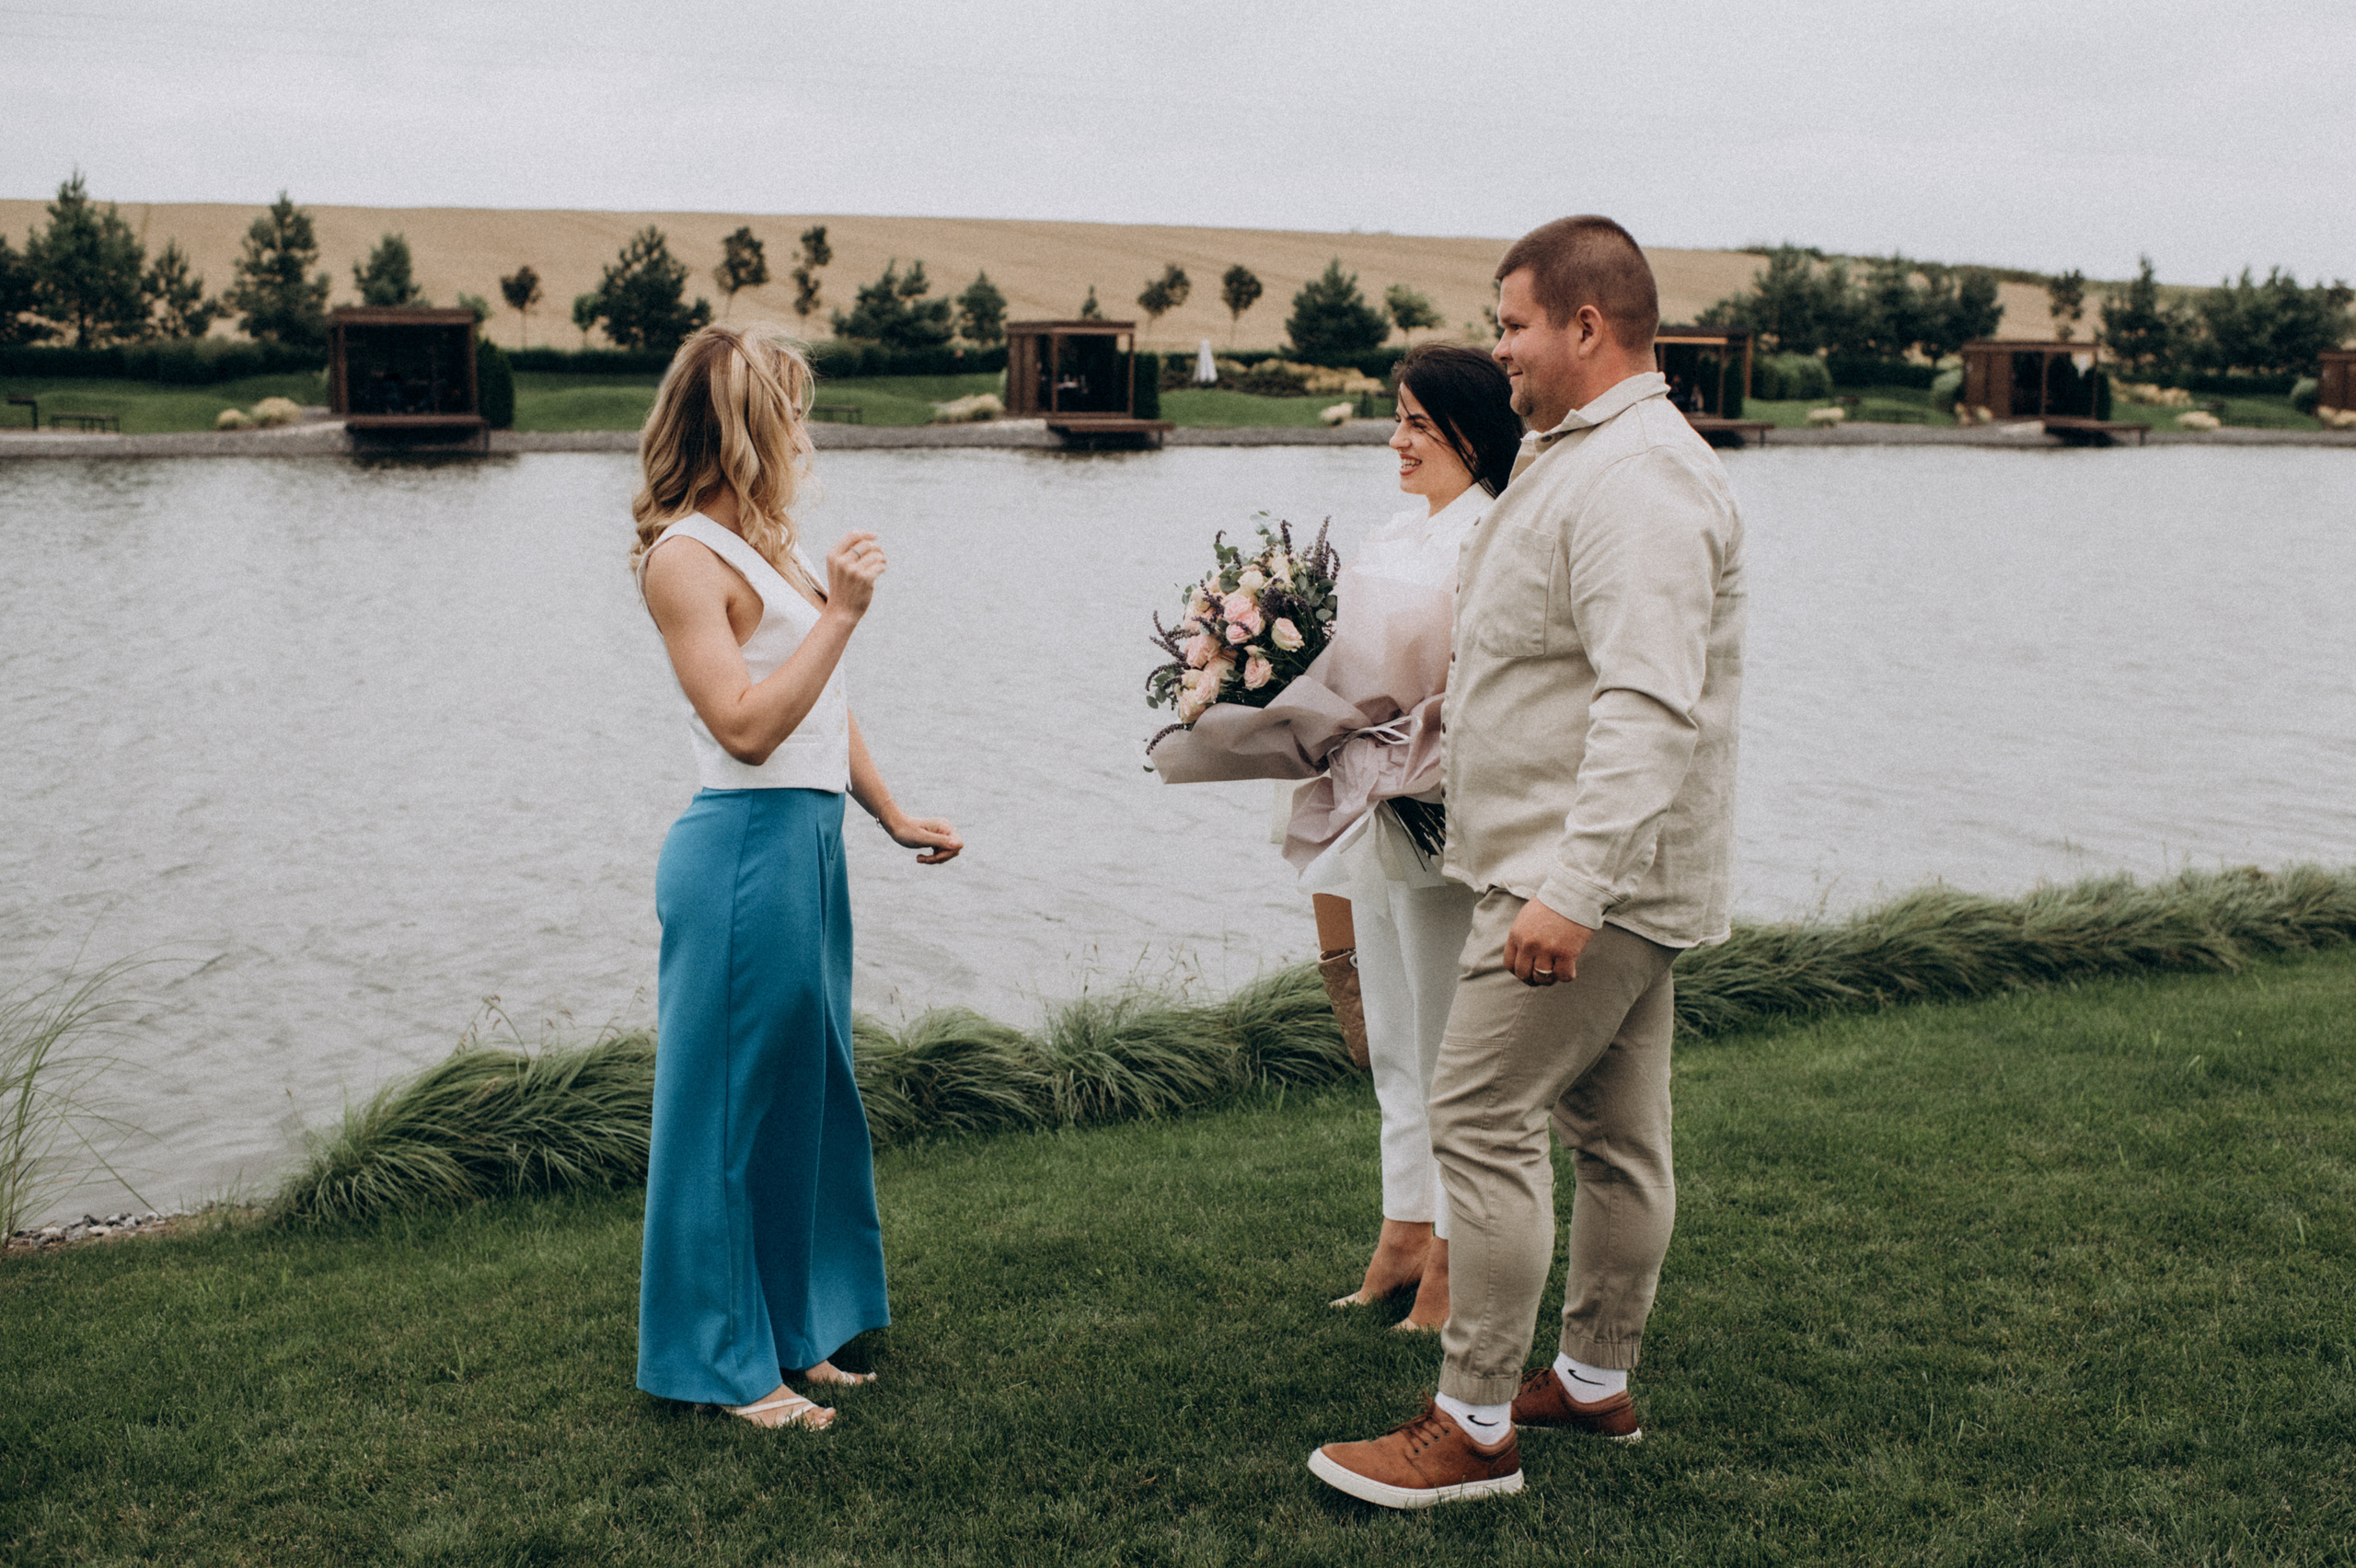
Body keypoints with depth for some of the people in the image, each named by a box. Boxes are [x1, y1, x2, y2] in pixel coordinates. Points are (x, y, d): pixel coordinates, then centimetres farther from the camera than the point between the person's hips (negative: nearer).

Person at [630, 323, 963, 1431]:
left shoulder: (764, 542, 15)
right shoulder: (686, 556, -13)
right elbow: (747, 724, -21)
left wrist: (893, 816, 21)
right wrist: (841, 609, -20)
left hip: (808, 842, 10)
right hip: (745, 852, -9)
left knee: (802, 1092, 16)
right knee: (729, 1102, 1)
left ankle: (790, 1329, 30)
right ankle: (720, 1363, 13)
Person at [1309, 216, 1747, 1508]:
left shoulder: (1635, 480, -19)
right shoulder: (1584, 456, 17)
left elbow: (1650, 703, -29)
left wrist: (1570, 889, -33)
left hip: (1586, 875, -11)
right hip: (1600, 873, 11)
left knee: (1482, 1119, -9)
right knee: (1613, 1133, 16)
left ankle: (1473, 1427, -2)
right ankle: (1596, 1380, 27)